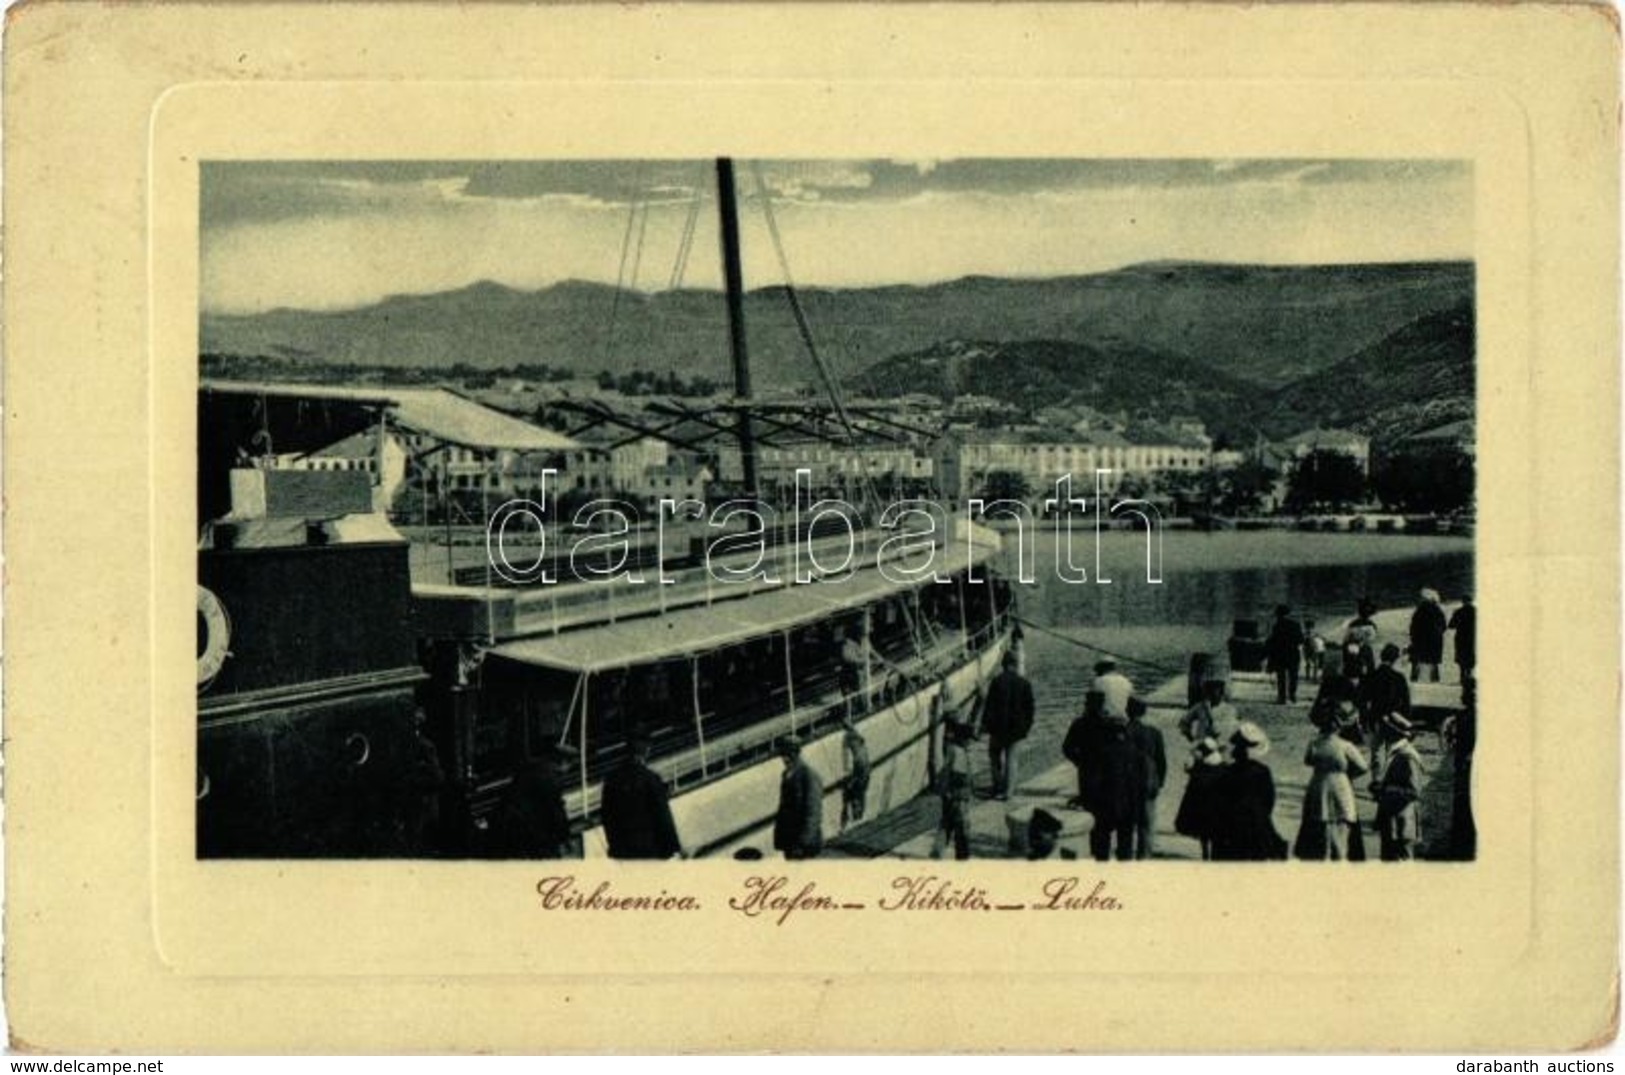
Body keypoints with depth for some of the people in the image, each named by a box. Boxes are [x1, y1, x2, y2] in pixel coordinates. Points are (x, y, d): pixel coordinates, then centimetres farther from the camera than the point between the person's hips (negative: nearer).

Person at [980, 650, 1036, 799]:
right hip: (1016, 728, 2)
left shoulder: (997, 681, -11)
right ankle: (1006, 791, 8)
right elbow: (1029, 707, 2)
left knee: (995, 753, 17)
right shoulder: (1024, 683, -2)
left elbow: (989, 704, -9)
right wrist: (1027, 726, 12)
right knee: (1010, 757, 10)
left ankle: (999, 784, 11)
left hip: (998, 726, -2)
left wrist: (985, 723, -1)